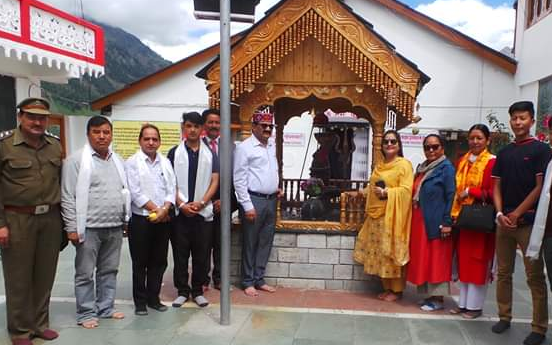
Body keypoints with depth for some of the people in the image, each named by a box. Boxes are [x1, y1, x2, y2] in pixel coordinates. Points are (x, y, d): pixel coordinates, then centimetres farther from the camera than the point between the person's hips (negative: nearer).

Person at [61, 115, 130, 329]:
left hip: (115, 227, 6)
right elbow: (68, 197, -8)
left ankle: (106, 308, 27)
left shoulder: (118, 161, 12)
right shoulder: (76, 160, -6)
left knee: (109, 271, 14)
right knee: (85, 273, 5)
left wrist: (126, 219, 12)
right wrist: (72, 228, -11)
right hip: (89, 227, -5)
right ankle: (86, 313, 17)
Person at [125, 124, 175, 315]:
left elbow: (171, 189, 4)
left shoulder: (165, 162, 10)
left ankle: (153, 298, 24)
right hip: (140, 219, -4)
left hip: (163, 220, 4)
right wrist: (155, 210, -11)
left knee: (159, 262, 10)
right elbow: (136, 193, -11)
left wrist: (164, 210, -11)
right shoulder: (132, 162, -4)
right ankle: (140, 302, 17)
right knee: (140, 263, 5)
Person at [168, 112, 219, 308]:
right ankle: (182, 291, 17)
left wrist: (201, 202, -11)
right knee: (180, 254, 5)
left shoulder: (210, 154, 7)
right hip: (180, 212, -1)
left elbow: (214, 181, 2)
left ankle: (198, 291, 18)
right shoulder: (174, 153, 5)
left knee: (202, 254, 5)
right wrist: (182, 204, -11)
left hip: (204, 212, 1)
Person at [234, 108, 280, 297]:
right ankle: (248, 282, 16)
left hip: (271, 200, 7)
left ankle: (259, 279, 24)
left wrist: (276, 187, 13)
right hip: (254, 200, -7)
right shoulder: (244, 147, -9)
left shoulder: (272, 145, 12)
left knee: (265, 242, 12)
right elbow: (239, 180, -12)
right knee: (250, 243, 3)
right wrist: (247, 206, -16)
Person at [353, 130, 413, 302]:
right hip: (377, 215, 7)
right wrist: (371, 207, 13)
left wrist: (386, 192, -19)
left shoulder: (404, 164, -5)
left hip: (393, 215, -7)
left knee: (392, 252, -3)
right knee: (380, 252, 9)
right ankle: (387, 288, 20)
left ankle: (397, 290, 9)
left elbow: (406, 190, -14)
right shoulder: (379, 165, 17)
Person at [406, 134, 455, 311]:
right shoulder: (422, 168, 15)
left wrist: (447, 222, -18)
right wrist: (414, 219, 9)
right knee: (422, 258, 11)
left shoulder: (446, 167, -7)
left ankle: (437, 298, 8)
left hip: (436, 222, -7)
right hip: (420, 221, 8)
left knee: (436, 259, -1)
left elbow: (451, 196, -13)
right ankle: (428, 294, 20)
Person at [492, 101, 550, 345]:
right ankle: (504, 317, 23)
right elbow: (497, 187, 11)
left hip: (528, 221, -5)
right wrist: (500, 214, -4)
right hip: (504, 221, 5)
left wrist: (517, 214, -10)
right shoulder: (504, 153, 13)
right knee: (503, 273, 10)